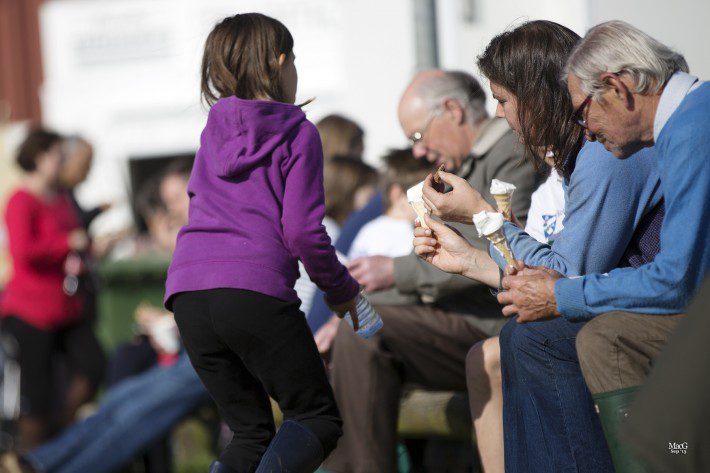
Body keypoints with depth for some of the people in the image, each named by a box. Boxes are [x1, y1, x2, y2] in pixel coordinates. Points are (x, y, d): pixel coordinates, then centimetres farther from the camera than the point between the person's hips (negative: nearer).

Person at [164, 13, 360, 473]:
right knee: (319, 418, 5)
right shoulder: (298, 134, 4)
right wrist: (342, 288, 11)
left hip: (188, 290, 5)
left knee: (252, 433, 16)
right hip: (255, 291, -5)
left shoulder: (213, 132, 19)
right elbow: (303, 231, -4)